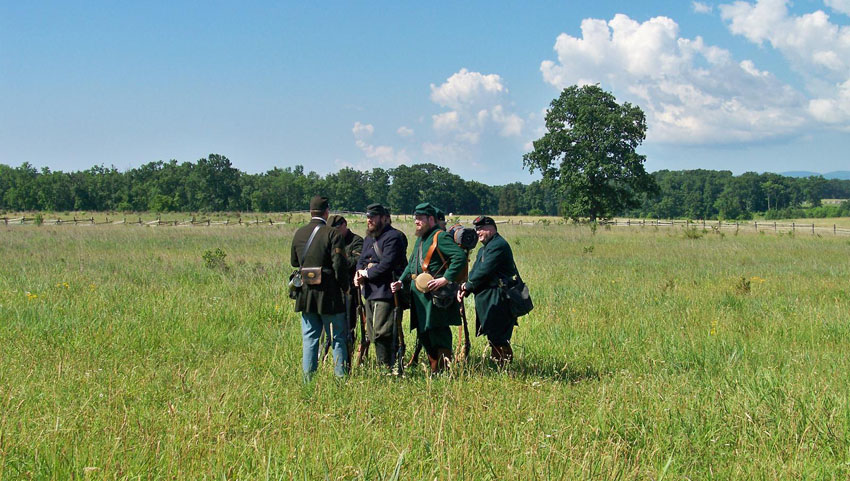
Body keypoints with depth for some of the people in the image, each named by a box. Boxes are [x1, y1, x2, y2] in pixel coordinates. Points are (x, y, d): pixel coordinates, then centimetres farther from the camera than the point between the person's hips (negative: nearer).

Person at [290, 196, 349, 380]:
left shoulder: (299, 233, 5)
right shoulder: (332, 234, -11)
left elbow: (294, 262, 16)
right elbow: (339, 264, -15)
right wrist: (345, 287, -3)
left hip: (305, 293, 4)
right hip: (329, 293, -4)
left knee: (309, 337, 10)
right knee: (338, 337, 6)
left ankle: (308, 377, 10)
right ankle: (341, 376, 7)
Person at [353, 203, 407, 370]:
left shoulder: (393, 237, -10)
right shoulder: (369, 238, 21)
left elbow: (387, 264, -19)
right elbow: (361, 260, 19)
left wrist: (367, 273, -10)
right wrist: (359, 273, -3)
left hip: (385, 291, -10)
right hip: (369, 291, 10)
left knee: (381, 333, -14)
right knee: (372, 334, 12)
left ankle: (387, 368, -9)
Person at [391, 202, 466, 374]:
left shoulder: (440, 237, -11)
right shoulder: (420, 239, 19)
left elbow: (460, 256, -22)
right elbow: (411, 264, 28)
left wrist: (445, 279, -25)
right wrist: (402, 282, 13)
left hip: (435, 294, -10)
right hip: (418, 293, 10)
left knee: (438, 333, -8)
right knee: (423, 333, 13)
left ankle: (444, 370, -3)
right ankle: (434, 370, 21)